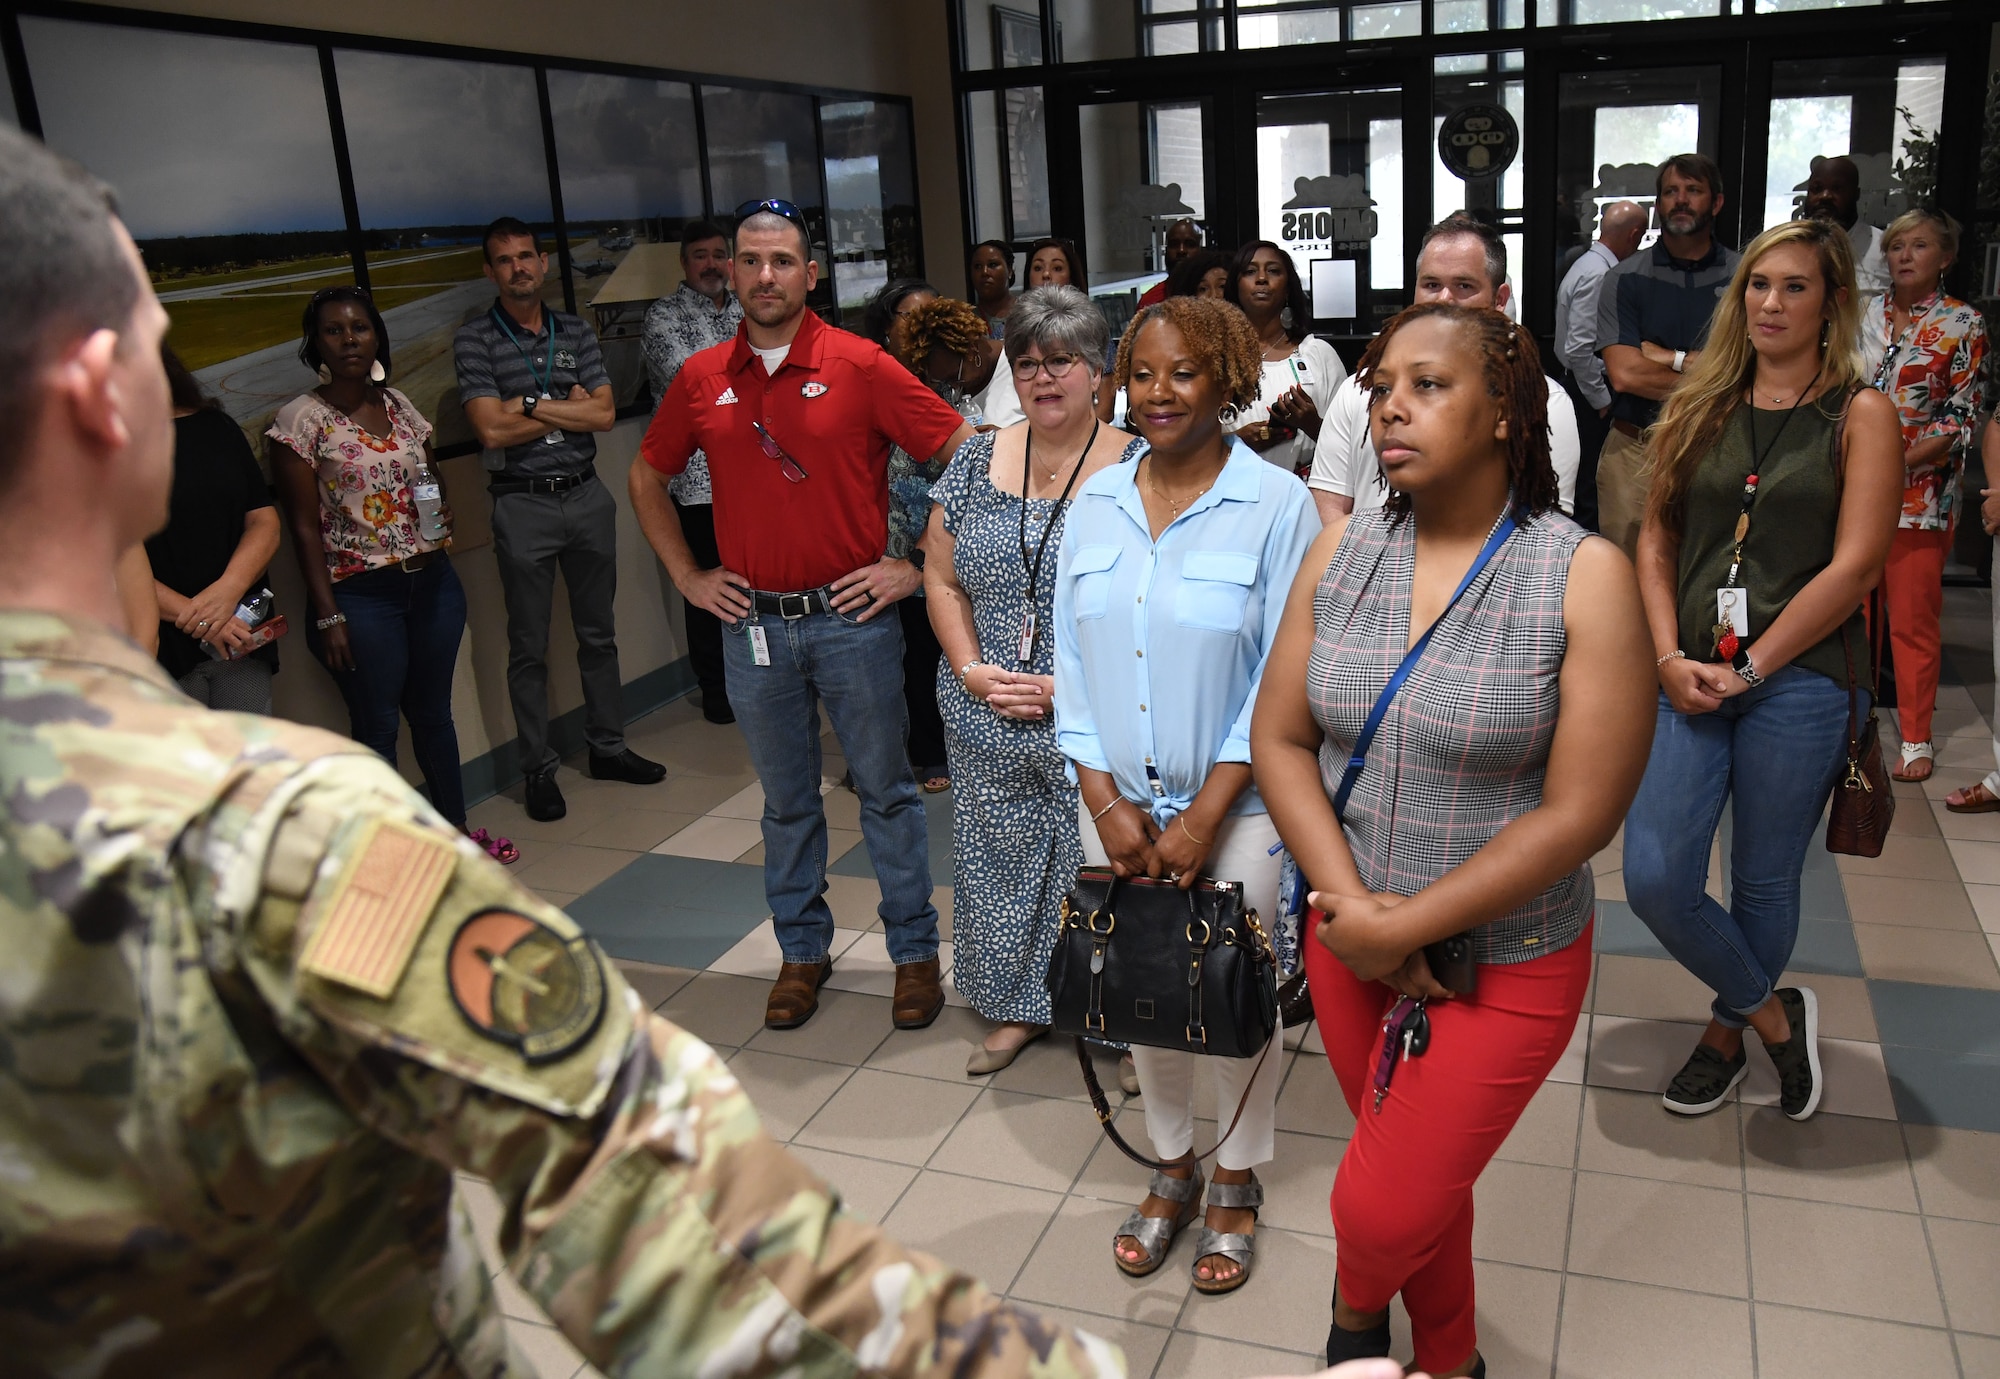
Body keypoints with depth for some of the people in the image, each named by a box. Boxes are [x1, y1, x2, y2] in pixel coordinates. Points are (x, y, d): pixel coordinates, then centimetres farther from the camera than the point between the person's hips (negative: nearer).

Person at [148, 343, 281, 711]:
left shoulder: (215, 427, 12)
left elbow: (264, 522, 6)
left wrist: (229, 588, -13)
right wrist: (192, 616, -18)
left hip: (241, 638, 4)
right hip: (158, 651, -4)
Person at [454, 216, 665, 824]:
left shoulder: (576, 331, 7)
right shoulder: (474, 338, -5)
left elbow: (604, 414, -4)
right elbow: (492, 430, -15)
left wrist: (529, 403, -12)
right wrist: (568, 409, -8)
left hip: (587, 495, 4)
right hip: (523, 505, -4)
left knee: (598, 632, 13)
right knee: (529, 647, 4)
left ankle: (608, 747, 27)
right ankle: (538, 770, 14)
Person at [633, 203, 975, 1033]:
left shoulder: (860, 367, -7)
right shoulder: (702, 380, 4)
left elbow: (967, 457, -7)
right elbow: (647, 479, 18)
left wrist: (919, 565, -9)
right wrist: (686, 576, 10)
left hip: (852, 616, -3)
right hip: (751, 623, 3)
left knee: (886, 790, 8)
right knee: (786, 800, 15)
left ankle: (915, 950, 23)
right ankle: (801, 950, 30)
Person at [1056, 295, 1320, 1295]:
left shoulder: (1276, 505, -10)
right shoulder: (1094, 505, 3)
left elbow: (1282, 678, -11)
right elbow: (1072, 661, 4)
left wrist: (1203, 817, -13)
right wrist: (1106, 802, -6)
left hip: (1233, 804, -3)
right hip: (1117, 806, 4)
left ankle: (1237, 1182, 32)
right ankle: (1172, 1166, 37)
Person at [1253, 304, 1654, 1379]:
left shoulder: (1584, 576, -15)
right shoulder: (1341, 552, -2)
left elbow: (1580, 812, -18)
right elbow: (1279, 738, -2)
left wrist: (1404, 928, -17)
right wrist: (1349, 903, -15)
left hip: (1506, 962, -3)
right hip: (1350, 945, 4)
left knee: (1381, 1211, 1)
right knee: (1423, 1181, 20)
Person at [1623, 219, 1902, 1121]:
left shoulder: (1861, 416, -1)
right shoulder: (1701, 406, 10)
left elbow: (1855, 567, -8)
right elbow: (1658, 538, 8)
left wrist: (1750, 667, -11)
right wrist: (1669, 656, -6)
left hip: (1799, 681, -3)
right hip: (1690, 676, 3)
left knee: (1762, 884, 9)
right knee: (1654, 878, -4)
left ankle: (1726, 1036, 33)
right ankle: (1774, 1014, 21)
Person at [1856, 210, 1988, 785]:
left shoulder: (1963, 324, 0)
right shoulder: (1867, 313, 10)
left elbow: (1962, 418, -4)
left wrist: (1903, 460, -17)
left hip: (1920, 493, -3)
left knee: (1913, 616, 0)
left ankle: (1916, 738, 10)